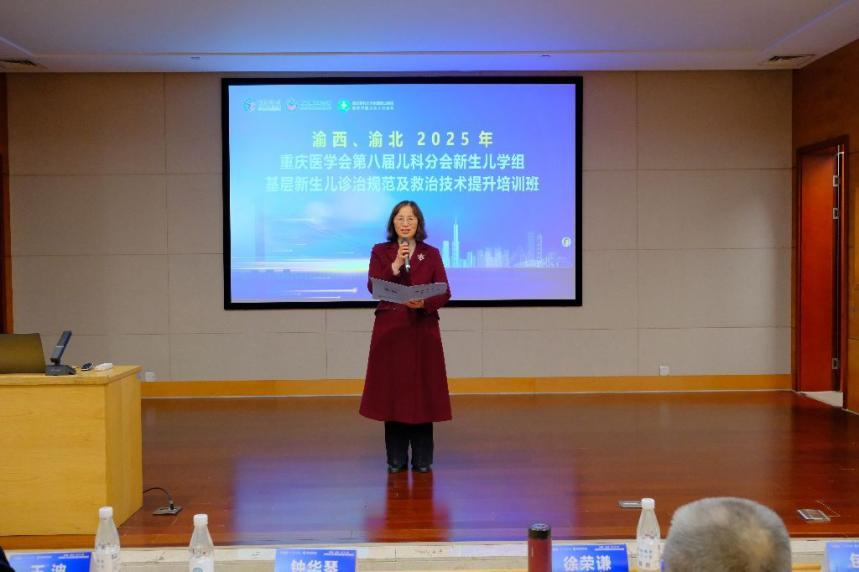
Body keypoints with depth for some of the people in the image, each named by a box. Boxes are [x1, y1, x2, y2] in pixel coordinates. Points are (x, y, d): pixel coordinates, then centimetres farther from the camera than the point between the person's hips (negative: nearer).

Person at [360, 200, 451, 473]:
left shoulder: (431, 254, 6)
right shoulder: (380, 252, 6)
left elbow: (444, 293, -2)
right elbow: (373, 287, -8)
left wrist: (424, 303, -20)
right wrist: (396, 265, -18)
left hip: (423, 330, 0)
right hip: (389, 329, 0)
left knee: (422, 390, 1)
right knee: (392, 391, 1)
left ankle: (422, 459, 11)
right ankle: (396, 459, 11)